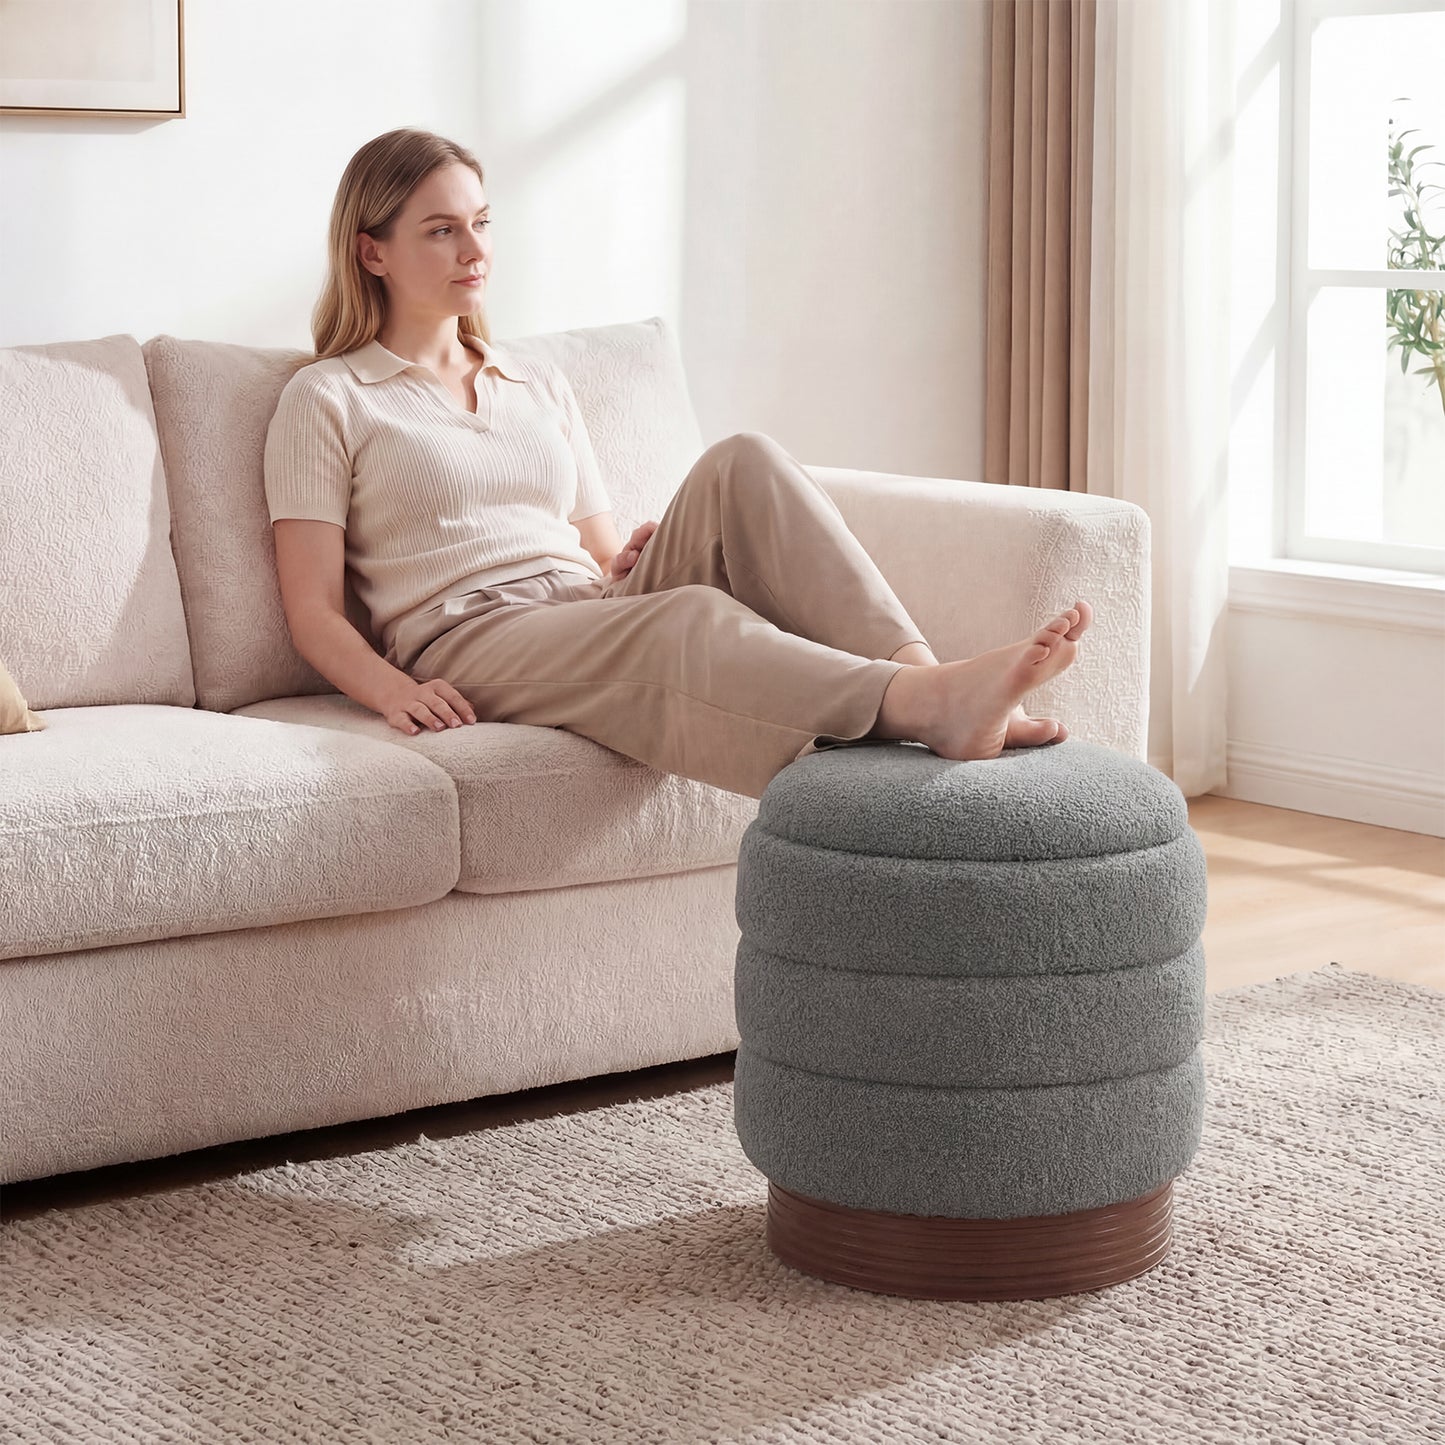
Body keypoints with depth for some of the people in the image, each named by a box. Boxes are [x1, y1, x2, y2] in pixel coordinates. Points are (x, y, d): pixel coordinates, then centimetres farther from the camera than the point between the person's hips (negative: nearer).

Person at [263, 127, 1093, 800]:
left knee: (742, 464, -23)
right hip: (472, 647, -5)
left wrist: (630, 563, 0)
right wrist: (390, 689, -19)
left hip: (591, 614, 5)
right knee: (690, 620, -38)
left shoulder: (541, 385, 28)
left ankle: (922, 676, -43)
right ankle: (930, 706, -62)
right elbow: (313, 610, 2)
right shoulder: (326, 399, 10)